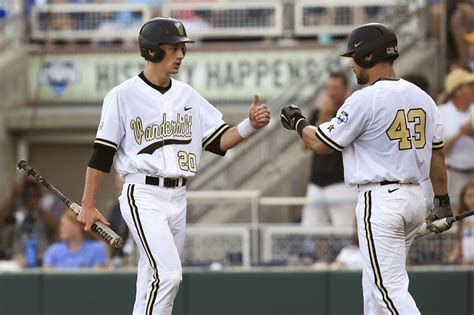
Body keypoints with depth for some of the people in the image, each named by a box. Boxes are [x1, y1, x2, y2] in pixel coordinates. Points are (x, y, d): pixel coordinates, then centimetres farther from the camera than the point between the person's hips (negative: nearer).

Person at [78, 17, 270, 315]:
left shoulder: (187, 95, 10)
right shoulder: (123, 96, -6)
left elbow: (218, 141, 7)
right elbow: (102, 153, -4)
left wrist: (250, 125, -11)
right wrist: (88, 206, -5)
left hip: (178, 198, 6)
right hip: (143, 197, -6)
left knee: (156, 281, 9)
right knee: (167, 275, -19)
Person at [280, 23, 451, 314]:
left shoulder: (365, 100, -13)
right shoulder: (422, 97, 9)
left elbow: (321, 144, -7)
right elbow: (437, 153, 14)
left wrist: (298, 123, 13)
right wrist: (443, 201, 23)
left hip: (381, 200, -8)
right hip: (415, 197, 8)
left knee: (388, 287, -10)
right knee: (376, 282, 18)